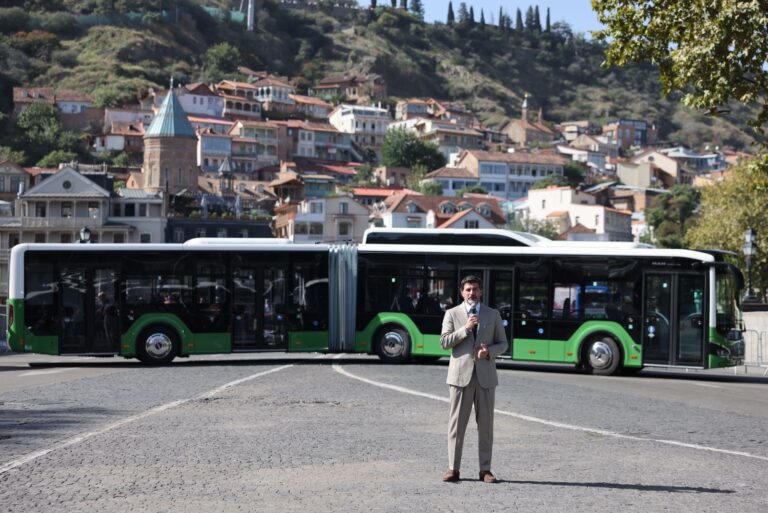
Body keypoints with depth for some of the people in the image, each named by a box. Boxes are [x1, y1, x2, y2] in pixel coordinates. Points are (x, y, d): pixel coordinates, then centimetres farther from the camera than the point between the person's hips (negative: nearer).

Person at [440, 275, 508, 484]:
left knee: (486, 424, 3)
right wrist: (465, 329, -13)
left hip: (485, 375, 1)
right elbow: (444, 341, -2)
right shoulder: (452, 314, 7)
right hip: (461, 374, -1)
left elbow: (503, 343, 11)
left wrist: (489, 351, -9)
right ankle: (453, 468, 1)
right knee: (457, 423, -2)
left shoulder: (493, 314, 11)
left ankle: (485, 470, 8)